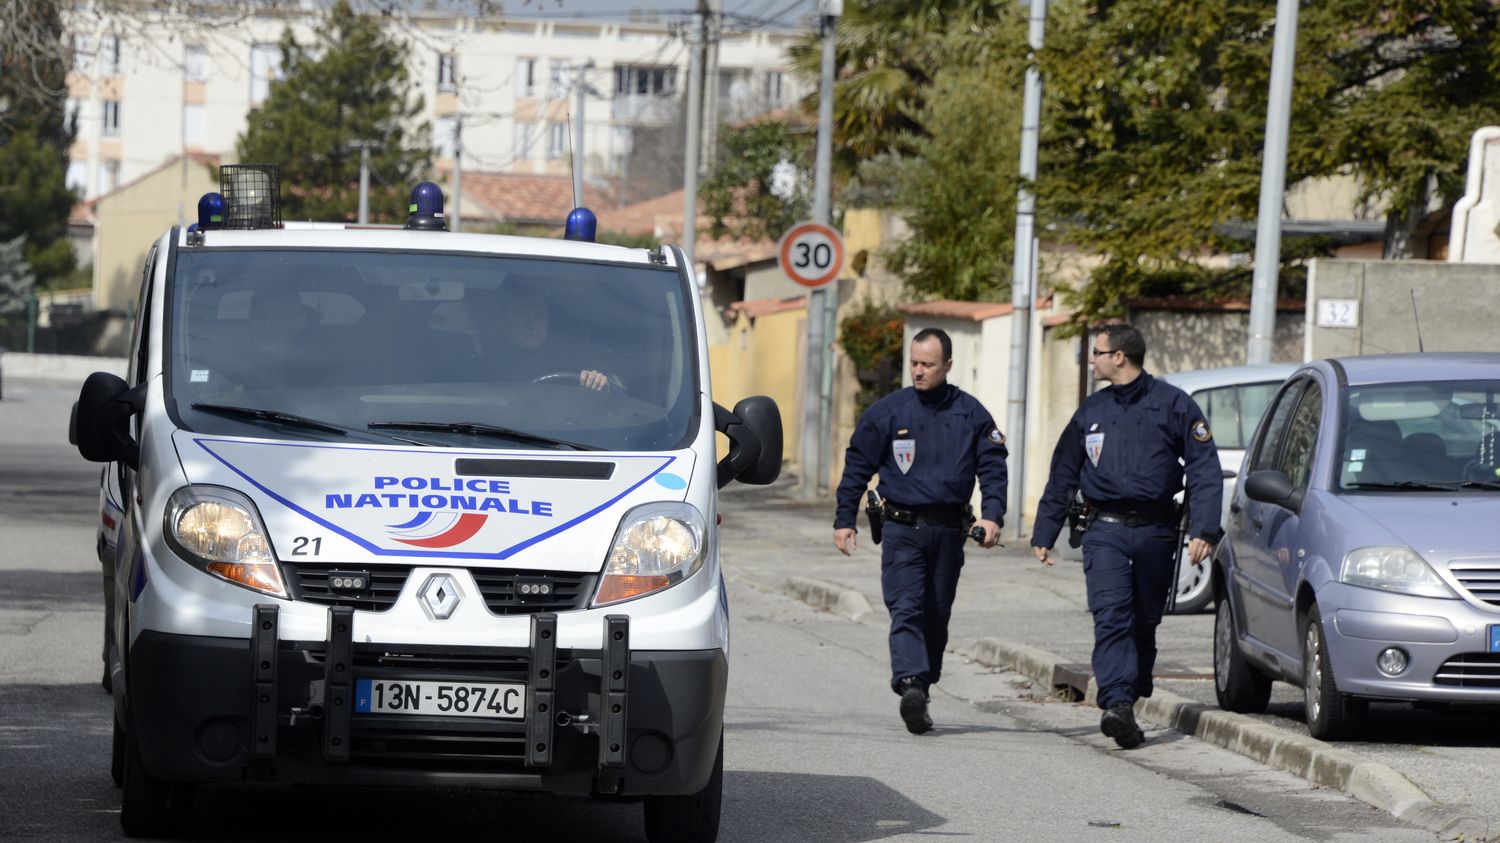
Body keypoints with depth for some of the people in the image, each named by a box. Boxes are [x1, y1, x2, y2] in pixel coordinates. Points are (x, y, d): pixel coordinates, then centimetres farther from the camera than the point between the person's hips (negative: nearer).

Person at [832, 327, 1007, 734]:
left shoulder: (971, 413, 6)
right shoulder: (888, 411, 3)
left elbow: (992, 466, 5)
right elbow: (857, 466, 7)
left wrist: (992, 514, -10)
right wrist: (844, 520, 3)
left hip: (949, 530, 2)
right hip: (902, 528, -2)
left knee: (936, 618, 8)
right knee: (906, 610, -16)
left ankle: (920, 695, 17)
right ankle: (910, 684, -31)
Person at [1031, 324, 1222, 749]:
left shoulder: (1173, 405, 1)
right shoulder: (1092, 411, 12)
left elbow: (1205, 470, -2)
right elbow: (1063, 475, 20)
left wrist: (1204, 530, -12)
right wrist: (1044, 533, 18)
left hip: (1156, 533, -1)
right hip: (1106, 531, 1)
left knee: (1144, 623, 7)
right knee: (1112, 618, -16)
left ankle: (1130, 703, 19)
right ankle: (1119, 705, -28)